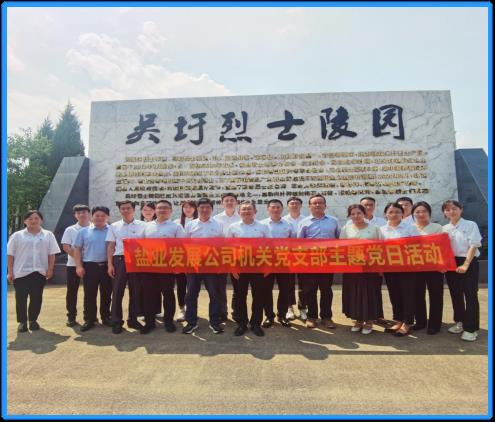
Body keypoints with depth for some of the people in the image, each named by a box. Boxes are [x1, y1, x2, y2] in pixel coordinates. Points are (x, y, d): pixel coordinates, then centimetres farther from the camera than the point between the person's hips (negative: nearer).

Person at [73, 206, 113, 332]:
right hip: (89, 266, 0)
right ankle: (89, 319, 16)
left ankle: (106, 317, 22)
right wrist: (79, 266, -3)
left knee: (106, 294, 9)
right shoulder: (84, 231, 6)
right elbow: (77, 249, 6)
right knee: (89, 295, 5)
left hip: (107, 266, 0)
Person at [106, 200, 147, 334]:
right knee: (117, 291, 2)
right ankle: (116, 321, 12)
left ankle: (133, 319, 20)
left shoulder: (142, 225, 3)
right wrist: (110, 264, -2)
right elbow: (110, 246, 6)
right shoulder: (114, 226, 7)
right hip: (119, 260, 0)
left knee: (136, 291, 7)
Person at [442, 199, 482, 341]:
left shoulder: (471, 225, -4)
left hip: (469, 263, -4)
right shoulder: (444, 229, 8)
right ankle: (460, 322, 27)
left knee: (470, 295, -3)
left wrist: (465, 265, -17)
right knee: (455, 294, 12)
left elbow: (474, 246, -10)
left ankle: (471, 328, 5)